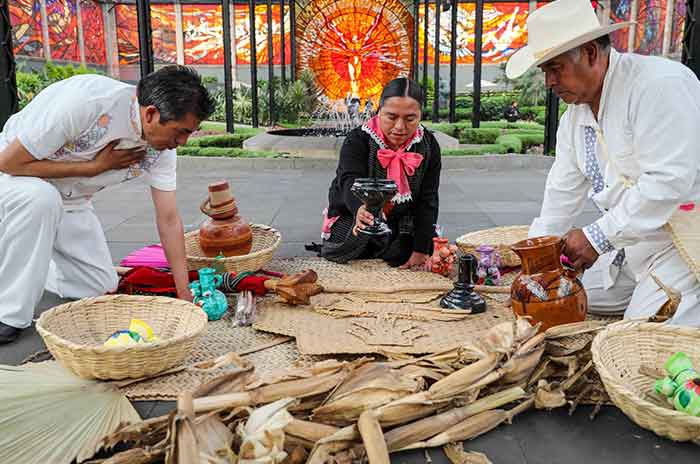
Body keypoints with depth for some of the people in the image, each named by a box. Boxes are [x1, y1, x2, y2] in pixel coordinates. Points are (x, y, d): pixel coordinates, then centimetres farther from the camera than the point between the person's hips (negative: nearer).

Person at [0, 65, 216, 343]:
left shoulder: (161, 148, -16)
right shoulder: (84, 101, -36)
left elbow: (169, 220, -11)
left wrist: (184, 294, -14)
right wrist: (95, 167, -27)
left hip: (67, 200, 6)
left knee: (101, 288, 3)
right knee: (41, 197, -40)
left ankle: (25, 260, 28)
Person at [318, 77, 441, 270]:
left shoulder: (428, 145, -10)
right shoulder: (358, 140, -19)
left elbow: (427, 200, -11)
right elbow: (350, 183, -37)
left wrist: (421, 251, -20)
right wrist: (360, 209, -62)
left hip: (401, 229, 2)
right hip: (351, 222, -2)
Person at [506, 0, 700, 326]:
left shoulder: (659, 84, -20)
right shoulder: (574, 115, 7)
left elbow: (669, 180, -28)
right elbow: (564, 190, 10)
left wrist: (599, 237, -26)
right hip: (633, 237, 9)